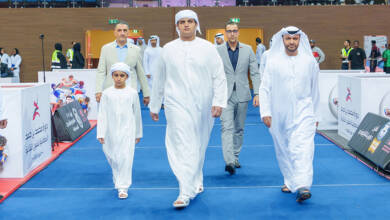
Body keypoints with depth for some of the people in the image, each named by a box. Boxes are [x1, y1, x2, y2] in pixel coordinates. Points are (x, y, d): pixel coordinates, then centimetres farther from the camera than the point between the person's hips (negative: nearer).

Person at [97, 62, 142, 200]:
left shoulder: (132, 93, -1)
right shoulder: (107, 93, 0)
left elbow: (137, 114, 8)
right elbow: (102, 114, 0)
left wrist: (138, 134, 12)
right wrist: (101, 134, -6)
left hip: (127, 131, -2)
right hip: (111, 132, 2)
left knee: (125, 158, -8)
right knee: (112, 157, 11)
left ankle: (123, 187, -4)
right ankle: (118, 181, 34)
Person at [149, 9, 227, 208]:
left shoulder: (208, 48, 4)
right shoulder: (168, 49, 6)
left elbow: (219, 77, 2)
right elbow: (159, 80, 13)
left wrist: (218, 101, -8)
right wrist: (154, 106, 15)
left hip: (202, 106, 1)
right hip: (177, 104, -1)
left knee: (199, 147, 13)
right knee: (182, 147, -11)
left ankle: (196, 182, 34)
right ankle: (186, 193, -12)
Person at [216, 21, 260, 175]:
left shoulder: (248, 50, 5)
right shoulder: (218, 51, 1)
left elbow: (255, 73, 4)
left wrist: (257, 93, -4)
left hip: (242, 95, 3)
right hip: (225, 96, -2)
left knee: (239, 129, 12)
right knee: (227, 128, -13)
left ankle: (235, 157, 25)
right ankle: (229, 161, -21)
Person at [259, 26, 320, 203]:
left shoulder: (310, 61, 5)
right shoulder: (273, 62, 1)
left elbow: (314, 90, 13)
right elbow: (265, 88, 1)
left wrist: (315, 115, 15)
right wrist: (265, 112, -8)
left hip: (303, 112, -1)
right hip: (280, 114, 1)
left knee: (303, 148, -15)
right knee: (283, 149, 9)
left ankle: (302, 186, -22)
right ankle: (289, 181, 26)